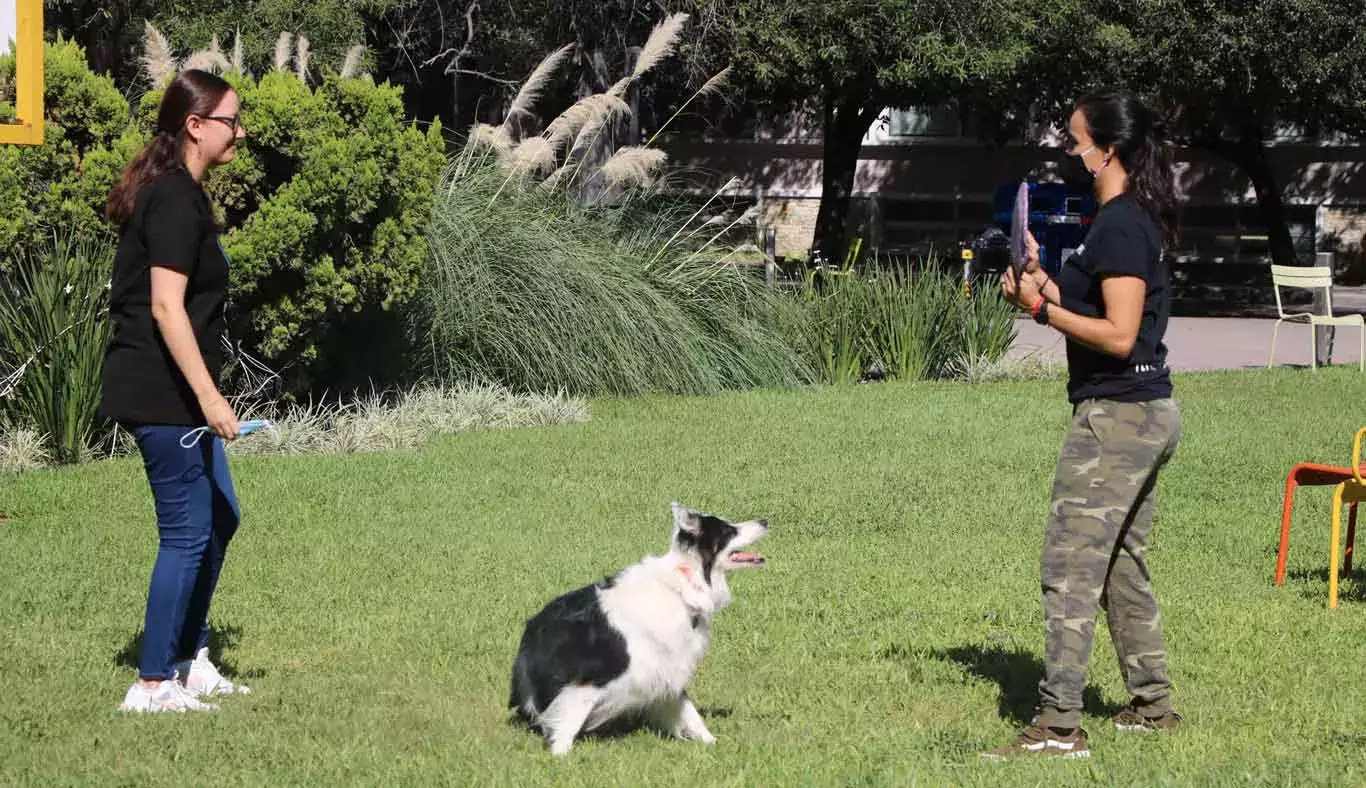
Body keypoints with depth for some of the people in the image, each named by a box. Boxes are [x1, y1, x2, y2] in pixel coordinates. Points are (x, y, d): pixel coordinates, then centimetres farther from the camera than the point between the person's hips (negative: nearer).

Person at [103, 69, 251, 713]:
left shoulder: (172, 194, 14)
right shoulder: (175, 200, -17)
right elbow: (166, 306, -24)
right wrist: (209, 397, -25)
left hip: (173, 394, 10)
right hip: (160, 393, -10)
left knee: (219, 518, 17)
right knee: (188, 531, -4)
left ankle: (191, 660, 25)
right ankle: (153, 684, 3)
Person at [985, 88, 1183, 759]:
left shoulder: (1120, 226, -17)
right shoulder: (1129, 221, 14)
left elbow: (1119, 335, -23)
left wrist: (1043, 308, -16)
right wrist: (1042, 280, 9)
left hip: (1117, 416, -11)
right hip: (1146, 413, 11)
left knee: (1070, 567, -10)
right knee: (1122, 565, 18)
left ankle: (1058, 726, -10)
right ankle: (1152, 705, 26)